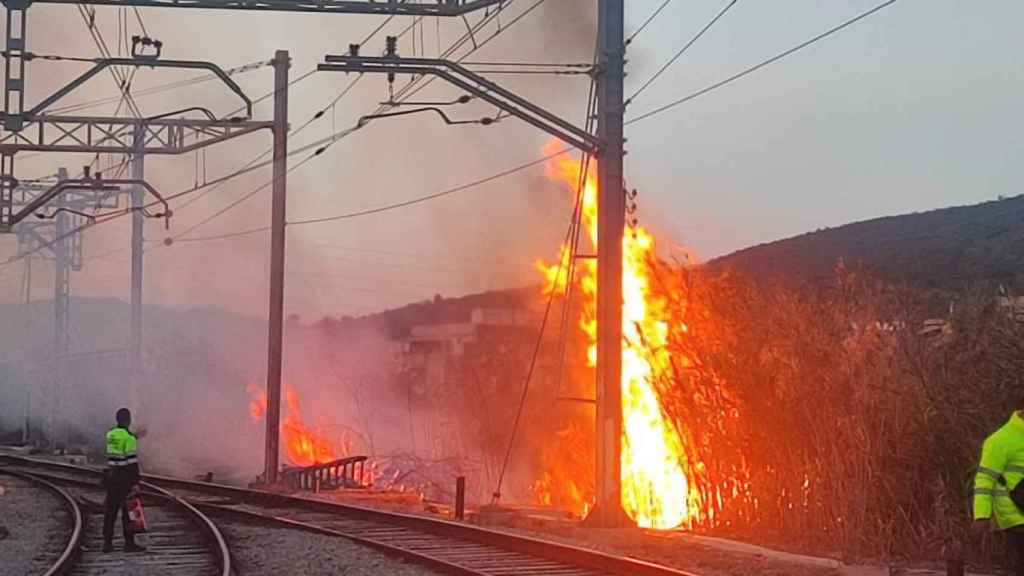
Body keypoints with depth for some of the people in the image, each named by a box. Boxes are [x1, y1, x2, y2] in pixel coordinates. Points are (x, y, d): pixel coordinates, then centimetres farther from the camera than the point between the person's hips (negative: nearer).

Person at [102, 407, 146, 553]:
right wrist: (136, 482, -17)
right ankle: (129, 543, 1)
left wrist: (136, 437, 38)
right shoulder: (129, 438, -15)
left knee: (111, 510, 9)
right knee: (128, 511, -1)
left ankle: (107, 543, 9)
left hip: (111, 475, 7)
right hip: (125, 478, -7)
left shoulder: (110, 434, 8)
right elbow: (132, 461, -19)